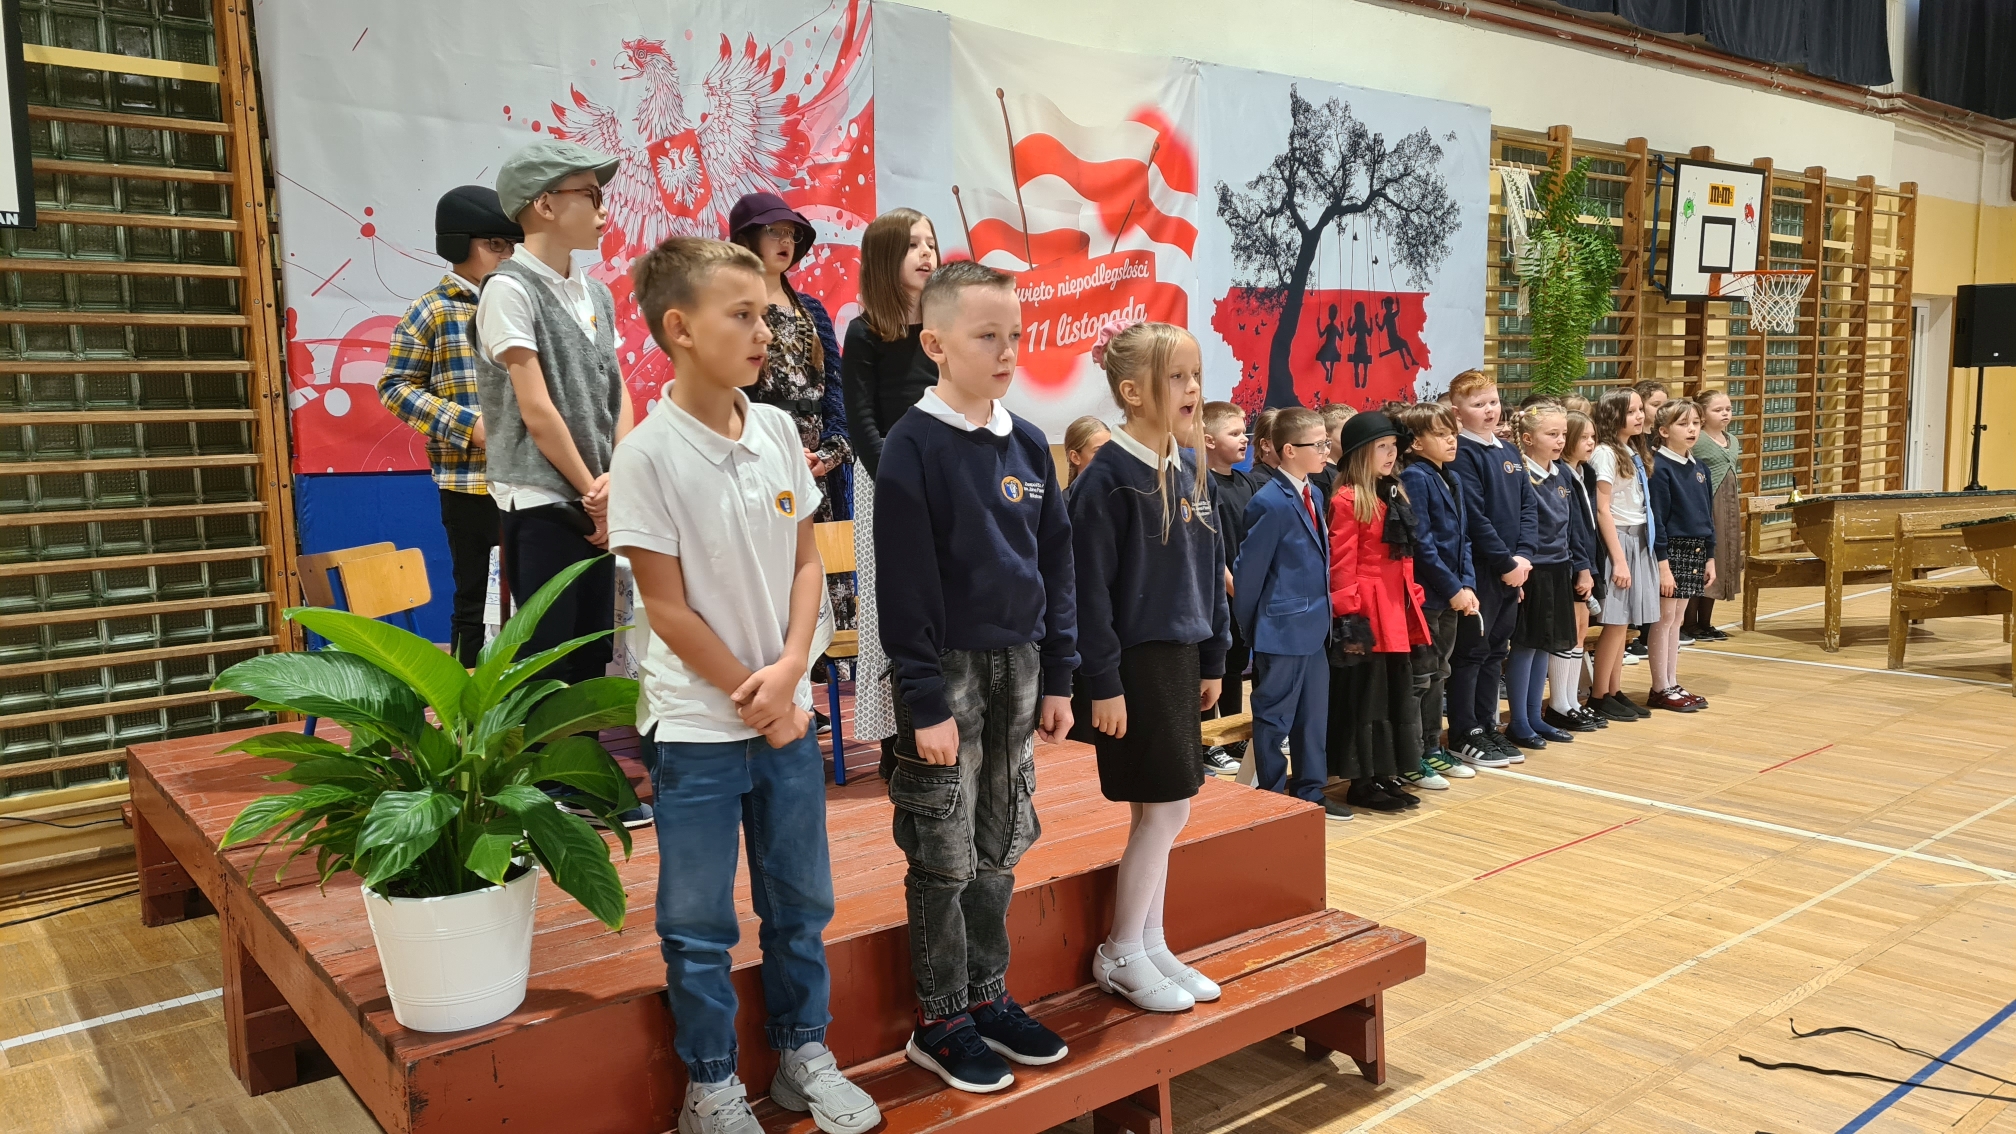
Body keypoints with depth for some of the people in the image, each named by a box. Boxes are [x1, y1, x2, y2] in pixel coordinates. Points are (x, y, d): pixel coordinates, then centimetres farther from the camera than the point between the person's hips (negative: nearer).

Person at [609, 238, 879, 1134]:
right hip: (697, 725, -5)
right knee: (699, 920, 9)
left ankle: (804, 1053, 35)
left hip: (787, 713, 5)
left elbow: (807, 562, 5)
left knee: (800, 899, 16)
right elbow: (667, 604, -13)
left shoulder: (778, 431, 0)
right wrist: (752, 697, -10)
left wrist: (789, 669, -10)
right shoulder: (649, 455, -14)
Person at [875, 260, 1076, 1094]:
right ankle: (940, 1021, 19)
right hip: (947, 671, -6)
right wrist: (926, 703, -15)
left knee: (999, 847, 14)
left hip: (1018, 666, 6)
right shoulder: (912, 448, -12)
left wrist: (1056, 678, 8)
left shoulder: (1028, 446, 7)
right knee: (943, 857, 4)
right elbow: (905, 588, -14)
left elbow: (1056, 566, 11)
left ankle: (987, 996, 29)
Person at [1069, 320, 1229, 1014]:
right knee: (1165, 810, -2)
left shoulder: (1190, 469, 8)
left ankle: (1150, 945, 27)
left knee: (1161, 814, 13)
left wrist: (1213, 660, 14)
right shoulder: (1107, 477, -15)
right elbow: (1090, 588, -16)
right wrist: (1102, 684, -17)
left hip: (1180, 658, 7)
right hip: (1132, 665, -7)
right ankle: (1120, 955, 15)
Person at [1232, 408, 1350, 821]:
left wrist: (1323, 614, 12)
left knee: (1313, 715, 16)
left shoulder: (1313, 495, 9)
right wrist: (1248, 625, -7)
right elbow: (1249, 569, -14)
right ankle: (1270, 798, 16)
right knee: (1274, 718, 5)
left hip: (1313, 627, 8)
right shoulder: (1270, 503, -18)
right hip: (1281, 631, -8)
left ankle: (1310, 793, 28)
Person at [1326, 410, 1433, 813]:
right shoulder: (1347, 500, -12)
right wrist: (1349, 617, -19)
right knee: (1366, 699, -1)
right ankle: (1363, 782, 8)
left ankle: (1386, 775, 23)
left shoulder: (1395, 496, 15)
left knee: (1398, 694, 13)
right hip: (1368, 612, -9)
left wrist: (1415, 602, 14)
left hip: (1398, 611, 9)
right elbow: (1342, 566, -16)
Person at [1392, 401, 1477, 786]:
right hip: (1425, 594, -8)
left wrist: (1468, 584, 2)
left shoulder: (1451, 479, 12)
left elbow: (1462, 537, 14)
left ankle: (1432, 749, 26)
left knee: (1438, 674, 16)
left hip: (1451, 595, 8)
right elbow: (1421, 543, -18)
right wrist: (1453, 589, -15)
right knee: (1420, 677, -1)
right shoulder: (1414, 478, -13)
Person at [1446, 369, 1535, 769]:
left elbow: (1527, 508, 10)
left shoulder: (1508, 453, 13)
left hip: (1512, 568, 8)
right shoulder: (1462, 455, -11)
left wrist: (1523, 556, -4)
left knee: (1496, 651, 14)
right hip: (1479, 569, -8)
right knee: (1471, 652, 0)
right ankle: (1464, 735, 8)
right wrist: (1506, 562, -14)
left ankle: (1487, 727, 24)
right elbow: (1474, 517, -17)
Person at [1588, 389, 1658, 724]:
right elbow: (1602, 510, -15)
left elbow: (1639, 504, 14)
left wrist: (1638, 547, 7)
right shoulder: (1606, 454, -12)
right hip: (1618, 540, -8)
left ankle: (1615, 691, 15)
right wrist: (1619, 559, -17)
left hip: (1638, 540, 8)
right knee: (1615, 623, -4)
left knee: (1623, 623, 9)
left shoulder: (1634, 452, 12)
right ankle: (1598, 697, 4)